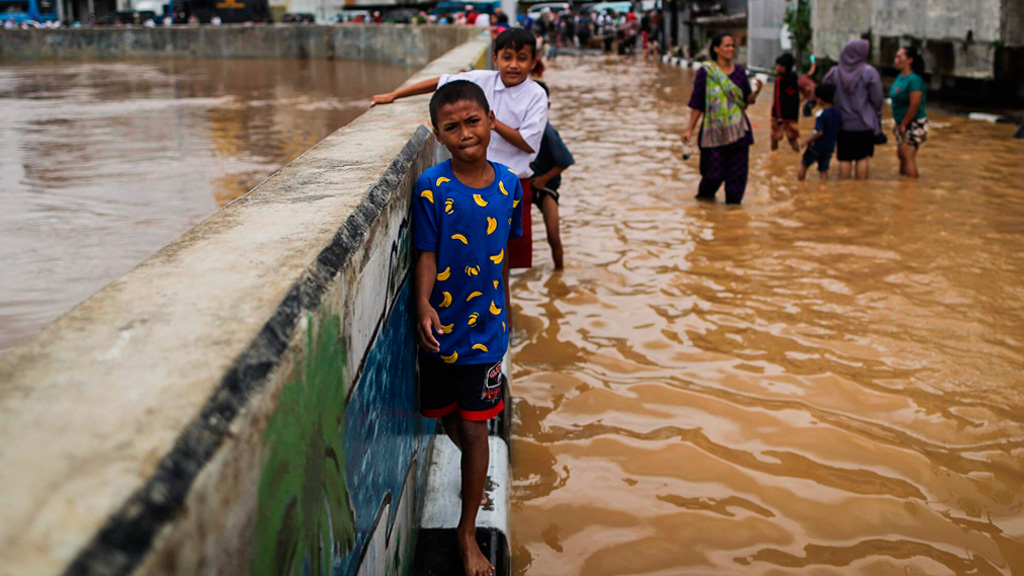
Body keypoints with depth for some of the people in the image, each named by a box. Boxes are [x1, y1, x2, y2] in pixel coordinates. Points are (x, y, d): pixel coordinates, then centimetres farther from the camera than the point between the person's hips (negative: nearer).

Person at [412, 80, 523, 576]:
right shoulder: (432, 187, -13)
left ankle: (468, 532, 19)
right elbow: (426, 255, -12)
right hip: (441, 326, -1)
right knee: (447, 419, 16)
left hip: (486, 327, 1)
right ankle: (475, 473, 48)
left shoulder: (507, 183, -2)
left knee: (475, 428, 5)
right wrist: (423, 306, -28)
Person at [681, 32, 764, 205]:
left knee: (737, 171, 0)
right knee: (714, 172, 1)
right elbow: (697, 104, -2)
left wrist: (757, 92, -10)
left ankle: (733, 203, 15)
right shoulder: (705, 72, -4)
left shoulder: (739, 71, 6)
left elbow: (747, 100, 10)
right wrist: (690, 129, -5)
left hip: (737, 130, 3)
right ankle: (705, 194, 33)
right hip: (714, 130, -3)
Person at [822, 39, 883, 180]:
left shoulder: (835, 73, -1)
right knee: (862, 158, 7)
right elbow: (877, 99, -7)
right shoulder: (869, 72, -9)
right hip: (864, 124, -2)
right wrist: (877, 120, 5)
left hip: (842, 124, 2)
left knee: (844, 160, 7)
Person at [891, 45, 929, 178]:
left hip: (914, 124, -9)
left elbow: (915, 105, -24)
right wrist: (898, 124, 15)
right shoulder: (900, 77, 10)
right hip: (903, 124, 9)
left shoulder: (914, 80, -19)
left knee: (908, 156, -12)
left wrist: (903, 124, -20)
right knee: (901, 155, 14)